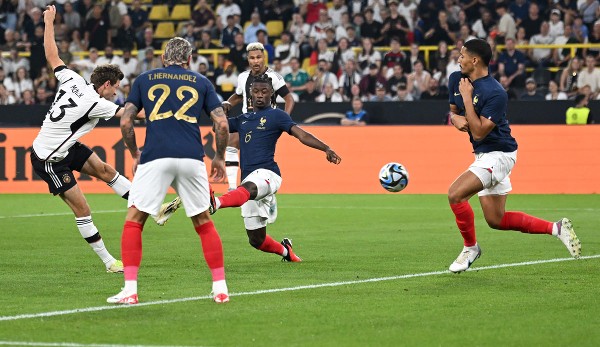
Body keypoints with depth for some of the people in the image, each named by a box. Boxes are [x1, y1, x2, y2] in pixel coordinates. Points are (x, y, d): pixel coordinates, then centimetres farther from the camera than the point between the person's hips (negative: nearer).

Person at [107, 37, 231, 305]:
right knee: (204, 223, 15)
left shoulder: (144, 80, 16)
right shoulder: (201, 82, 17)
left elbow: (125, 123, 10)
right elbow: (222, 124, 10)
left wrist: (135, 155, 24)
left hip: (155, 158, -1)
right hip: (192, 159, 1)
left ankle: (130, 289, -3)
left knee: (133, 221, 8)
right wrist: (220, 157, 24)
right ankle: (220, 287, 12)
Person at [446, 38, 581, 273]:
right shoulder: (456, 80, 1)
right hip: (482, 155, 9)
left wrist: (467, 97, -25)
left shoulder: (495, 93, -23)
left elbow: (479, 132, -26)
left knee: (455, 194, -24)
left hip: (498, 154, -9)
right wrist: (455, 118, -8)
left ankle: (470, 247, -2)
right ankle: (556, 228, 19)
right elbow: (453, 110, 16)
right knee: (496, 221, 11)